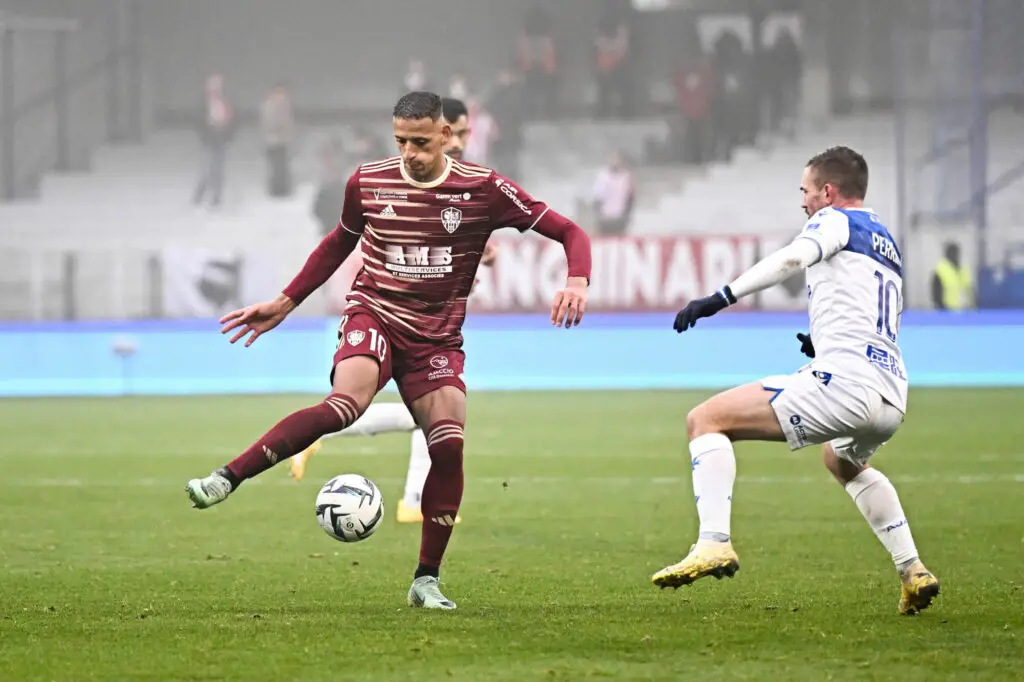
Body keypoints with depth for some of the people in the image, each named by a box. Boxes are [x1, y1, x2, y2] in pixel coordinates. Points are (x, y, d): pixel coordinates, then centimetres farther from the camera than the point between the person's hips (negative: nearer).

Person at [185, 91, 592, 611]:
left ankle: (427, 581, 0)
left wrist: (576, 282, -25)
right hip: (373, 314, -1)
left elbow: (569, 233, -5)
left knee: (448, 443, -14)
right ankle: (226, 479, -36)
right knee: (347, 402, -32)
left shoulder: (483, 189, -6)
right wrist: (284, 304, 20)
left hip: (437, 334, 1)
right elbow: (338, 243, 19)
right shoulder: (368, 182, -1)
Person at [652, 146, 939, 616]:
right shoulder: (887, 245, 31)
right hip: (893, 395, 9)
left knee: (705, 420, -5)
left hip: (844, 379, -9)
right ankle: (912, 571, 25)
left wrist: (721, 298, -22)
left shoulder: (836, 220, 6)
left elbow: (793, 258, -16)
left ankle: (714, 543, -25)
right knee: (843, 462, 40)